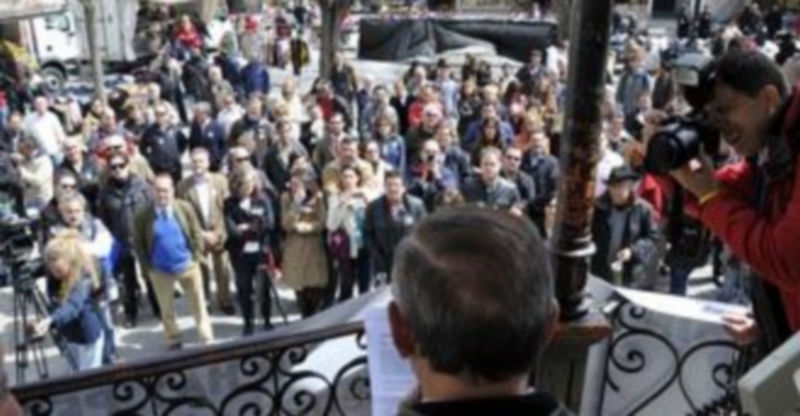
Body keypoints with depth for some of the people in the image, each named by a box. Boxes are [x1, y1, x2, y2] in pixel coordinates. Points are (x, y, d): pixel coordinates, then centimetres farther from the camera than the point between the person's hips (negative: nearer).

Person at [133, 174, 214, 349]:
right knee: (167, 309, 14)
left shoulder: (185, 208, -10)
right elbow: (138, 242, -2)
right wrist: (148, 265, -2)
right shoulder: (143, 216, -13)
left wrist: (196, 256, -5)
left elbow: (196, 232, -2)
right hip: (160, 270, 0)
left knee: (199, 304, 12)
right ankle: (174, 342, 32)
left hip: (187, 265, 0)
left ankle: (207, 340, 27)